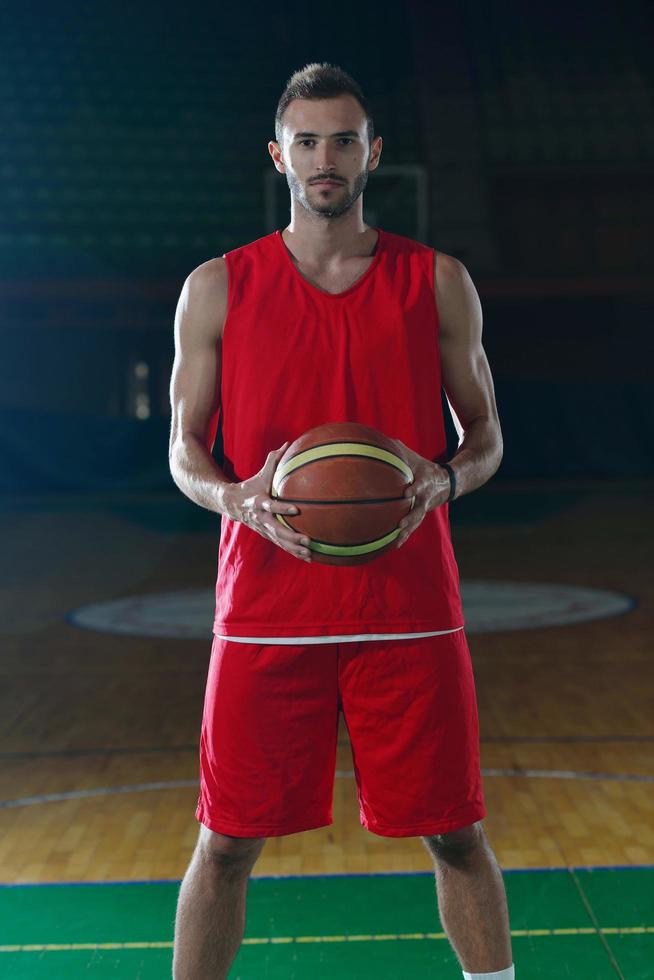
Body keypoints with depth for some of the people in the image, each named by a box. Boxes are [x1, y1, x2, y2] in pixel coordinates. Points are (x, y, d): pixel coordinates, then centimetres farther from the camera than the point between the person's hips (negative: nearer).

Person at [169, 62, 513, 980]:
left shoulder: (439, 281, 6)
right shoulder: (218, 288, 4)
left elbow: (486, 434, 10)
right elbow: (185, 450, 7)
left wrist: (447, 480, -13)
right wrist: (238, 499, -16)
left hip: (410, 609, 1)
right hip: (267, 610, 0)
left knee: (455, 831, 7)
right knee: (227, 842, 6)